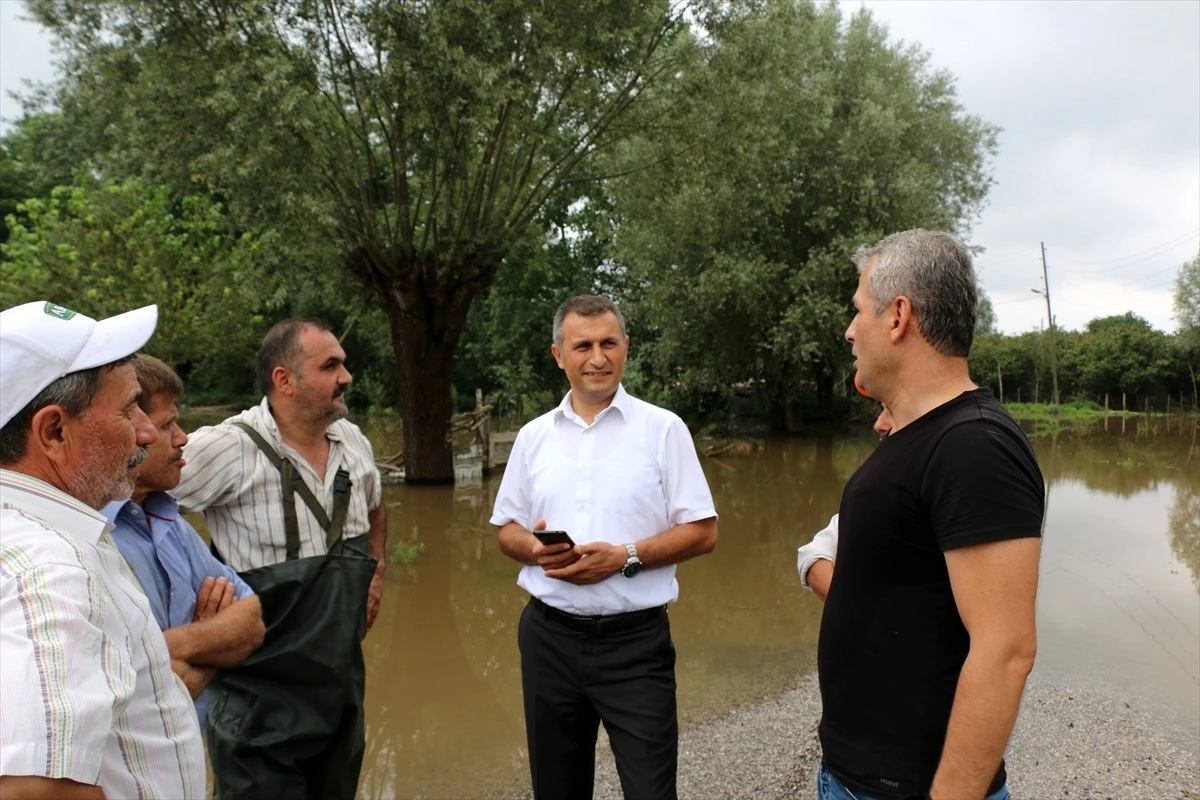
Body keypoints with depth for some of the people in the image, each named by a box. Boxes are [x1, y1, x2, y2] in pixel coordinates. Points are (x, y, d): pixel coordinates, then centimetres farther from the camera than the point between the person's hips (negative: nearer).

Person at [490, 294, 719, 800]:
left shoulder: (663, 428, -4)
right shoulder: (533, 436, 6)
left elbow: (702, 532, -5)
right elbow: (506, 530, 12)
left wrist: (624, 557, -18)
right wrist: (534, 549, -11)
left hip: (635, 639, -3)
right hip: (549, 636, 4)